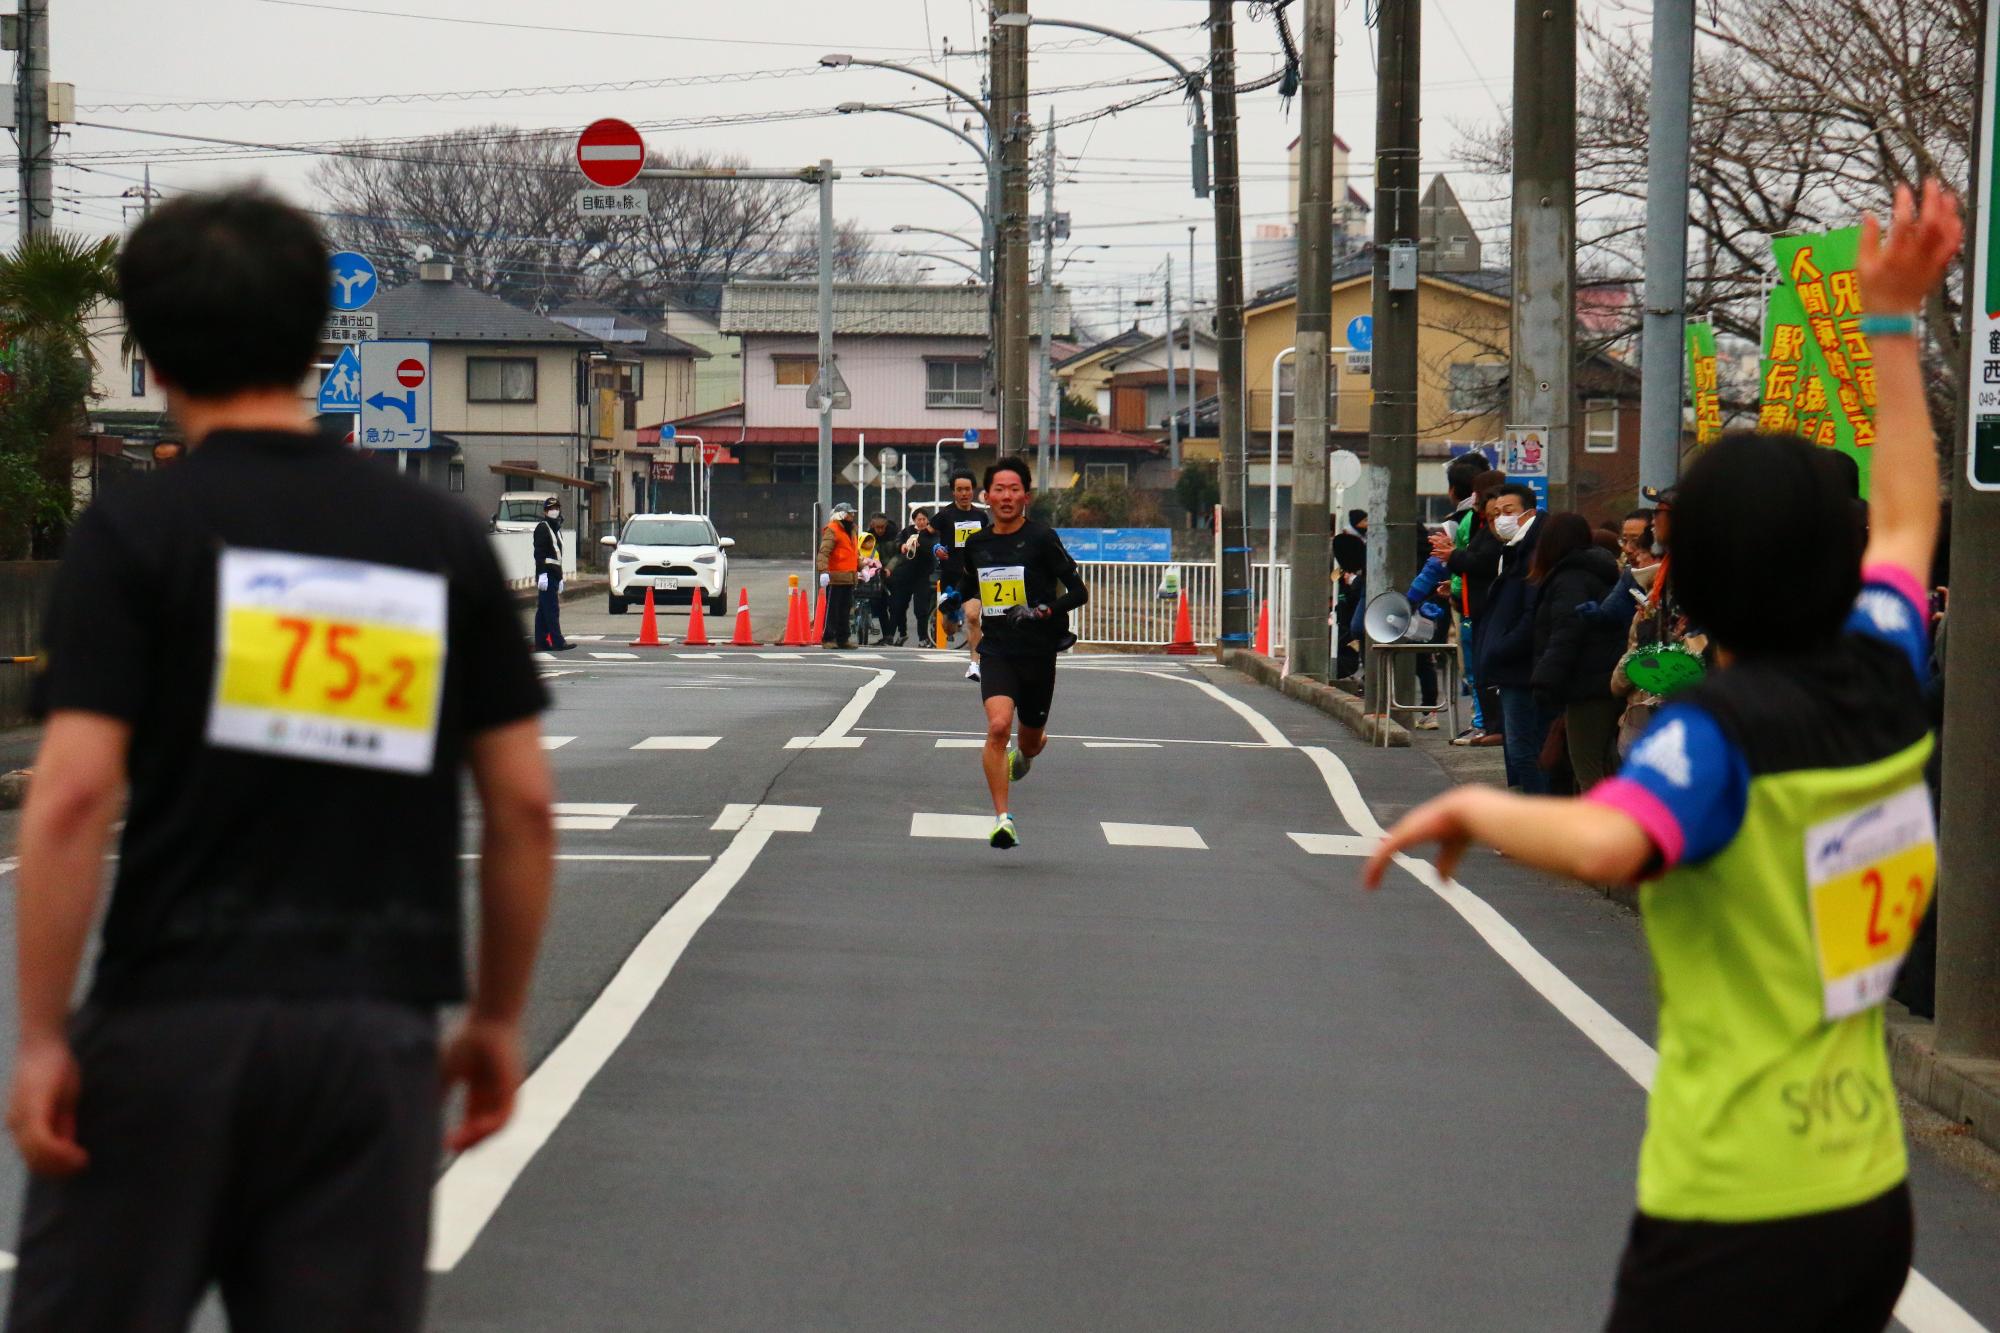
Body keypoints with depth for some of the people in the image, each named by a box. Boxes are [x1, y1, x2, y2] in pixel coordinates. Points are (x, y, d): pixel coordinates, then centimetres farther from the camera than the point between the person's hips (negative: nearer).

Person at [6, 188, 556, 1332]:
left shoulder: (134, 533, -4)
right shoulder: (446, 538, 6)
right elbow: (525, 804, 6)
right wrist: (499, 1017, 15)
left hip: (173, 1024, -2)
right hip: (376, 1034, 3)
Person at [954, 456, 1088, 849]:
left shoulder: (1042, 538, -8)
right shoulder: (976, 544, 6)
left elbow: (1079, 592, -9)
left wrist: (1044, 611, -23)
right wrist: (971, 604, 4)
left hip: (1038, 652, -1)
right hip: (997, 651, 1)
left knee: (1030, 738, 14)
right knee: (998, 725, -22)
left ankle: (1022, 756, 54)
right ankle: (1002, 818, -18)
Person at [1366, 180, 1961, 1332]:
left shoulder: (1721, 732, -17)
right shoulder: (1884, 683, 3)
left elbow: (1605, 842, -38)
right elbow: (1906, 520, 22)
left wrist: (1477, 806, -19)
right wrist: (1896, 325, 31)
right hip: (1872, 1193, 8)